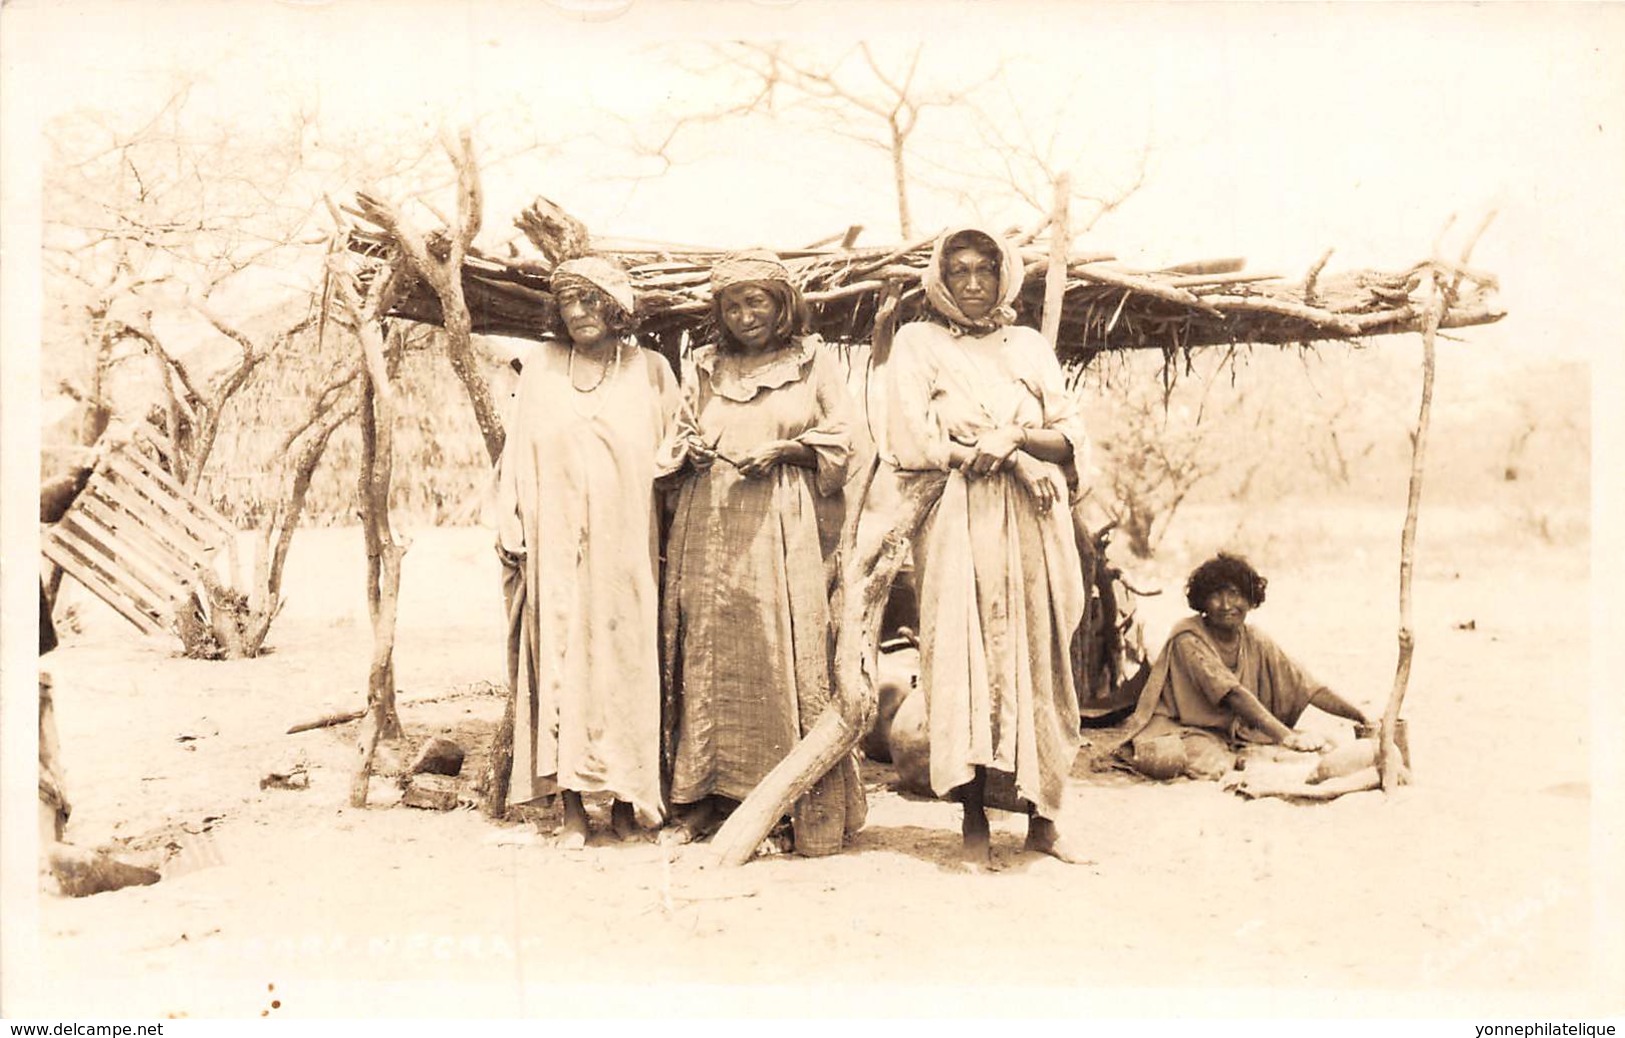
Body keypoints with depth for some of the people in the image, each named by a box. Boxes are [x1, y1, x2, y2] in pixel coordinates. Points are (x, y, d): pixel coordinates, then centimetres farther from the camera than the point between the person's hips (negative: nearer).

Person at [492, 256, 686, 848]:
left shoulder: (649, 370, 8)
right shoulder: (542, 368, 10)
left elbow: (674, 449, 12)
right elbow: (520, 452, 7)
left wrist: (670, 457, -9)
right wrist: (512, 531, 1)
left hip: (624, 542, 0)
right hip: (556, 541, 0)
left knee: (625, 658, 0)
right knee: (560, 660, -3)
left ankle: (626, 798, 10)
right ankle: (572, 804, 0)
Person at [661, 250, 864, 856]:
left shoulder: (814, 361, 10)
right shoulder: (702, 369, 18)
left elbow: (842, 438, 5)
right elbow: (680, 438, 20)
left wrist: (781, 449, -9)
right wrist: (691, 450, -2)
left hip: (786, 526, -3)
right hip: (711, 526, 3)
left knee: (792, 657, -6)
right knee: (711, 656, 0)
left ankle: (806, 809, -1)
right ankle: (708, 795, 7)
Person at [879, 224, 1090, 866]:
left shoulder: (1029, 345, 17)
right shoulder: (918, 343, 8)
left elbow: (1072, 438, 9)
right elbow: (912, 442, -6)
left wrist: (1015, 436, -12)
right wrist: (1017, 460, -8)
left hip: (1033, 524, 3)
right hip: (960, 525, -3)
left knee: (1039, 659, 1)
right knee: (965, 660, -8)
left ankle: (1042, 817, 8)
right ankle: (975, 822, -2)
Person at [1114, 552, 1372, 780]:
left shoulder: (1255, 642, 2)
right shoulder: (1188, 638, -19)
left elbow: (1307, 687, -3)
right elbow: (1233, 695, -30)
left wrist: (1361, 716, -17)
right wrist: (1288, 737, -38)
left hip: (1227, 732, 6)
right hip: (1174, 725, -6)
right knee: (1166, 762, -42)